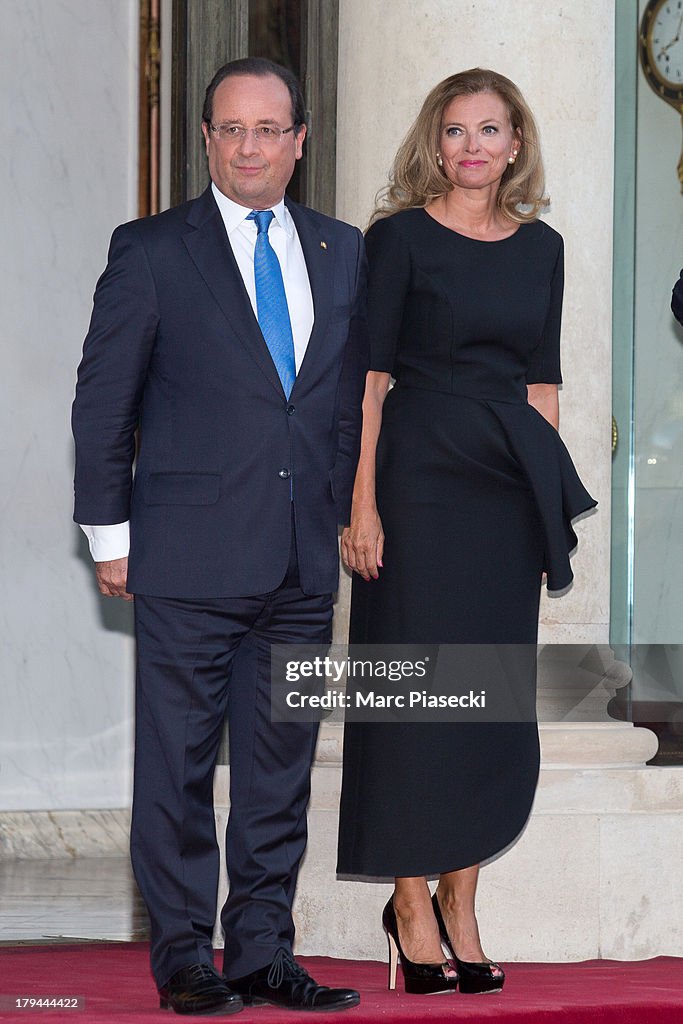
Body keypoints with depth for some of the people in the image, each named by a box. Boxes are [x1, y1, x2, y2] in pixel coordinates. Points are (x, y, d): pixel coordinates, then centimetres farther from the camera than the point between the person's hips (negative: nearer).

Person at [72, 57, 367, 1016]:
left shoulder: (342, 251, 12)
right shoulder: (151, 251, 0)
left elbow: (355, 394, 16)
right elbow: (103, 402, 0)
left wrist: (349, 515, 10)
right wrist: (110, 532, -3)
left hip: (305, 559, 4)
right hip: (189, 555, -4)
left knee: (282, 765, 8)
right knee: (178, 764, 0)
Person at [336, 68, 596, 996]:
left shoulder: (541, 247, 11)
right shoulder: (400, 238, -2)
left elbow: (542, 383, 13)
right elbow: (368, 377, -5)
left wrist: (552, 497, 7)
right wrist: (363, 504, -11)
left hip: (508, 493, 5)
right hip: (419, 483, -5)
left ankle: (459, 907, 16)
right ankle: (414, 909, 8)